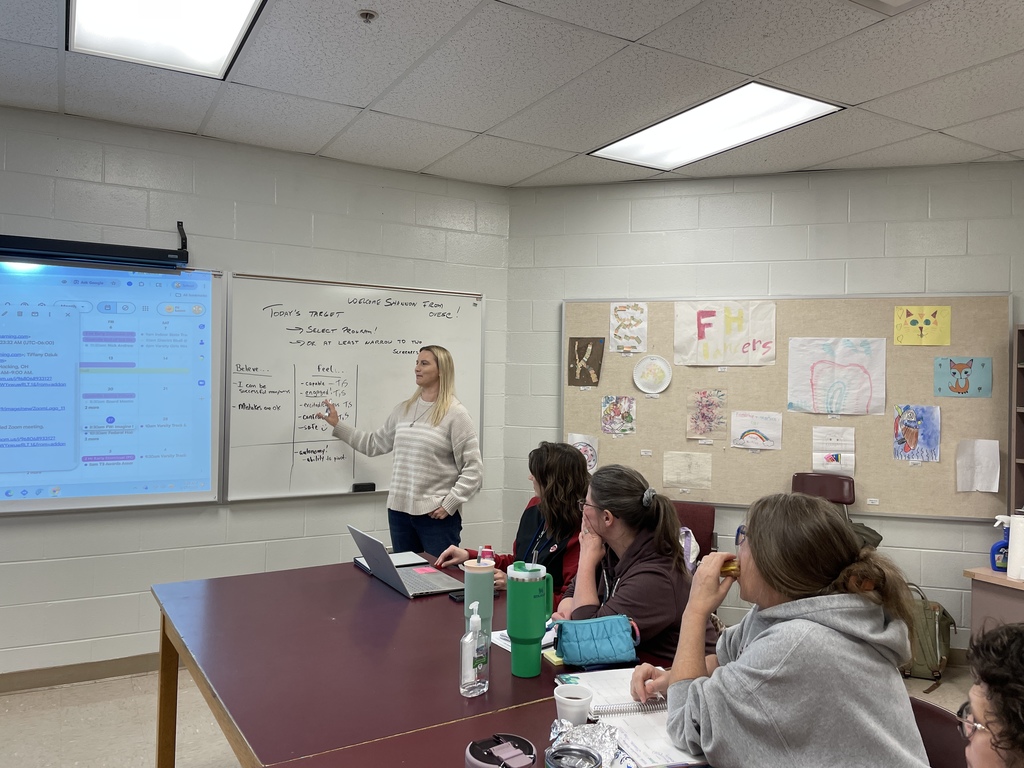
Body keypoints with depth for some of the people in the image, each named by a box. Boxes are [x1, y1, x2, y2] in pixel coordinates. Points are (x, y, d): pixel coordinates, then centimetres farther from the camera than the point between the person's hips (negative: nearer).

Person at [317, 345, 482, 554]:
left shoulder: (455, 413, -9)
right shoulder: (403, 409, 10)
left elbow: (473, 469, -11)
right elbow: (374, 444, 19)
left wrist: (449, 505, -14)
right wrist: (337, 425, 20)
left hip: (436, 515, -6)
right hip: (399, 511, 6)